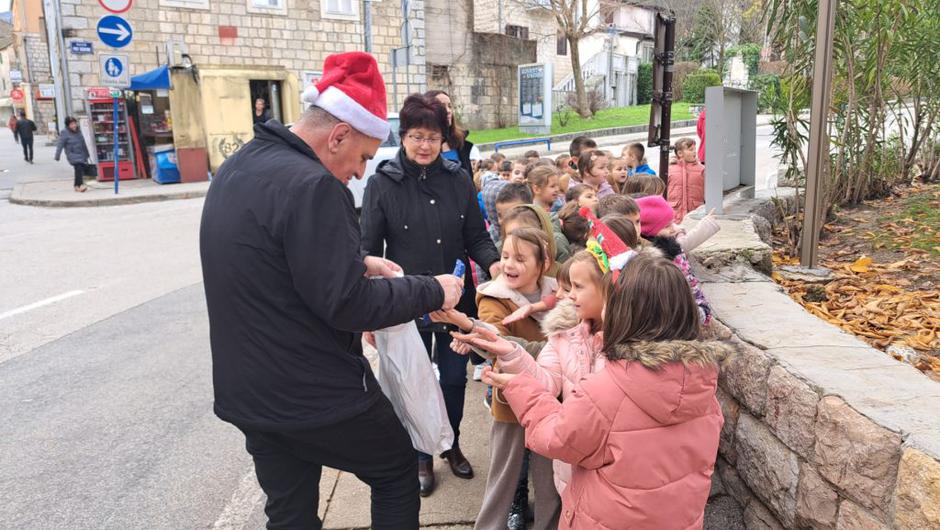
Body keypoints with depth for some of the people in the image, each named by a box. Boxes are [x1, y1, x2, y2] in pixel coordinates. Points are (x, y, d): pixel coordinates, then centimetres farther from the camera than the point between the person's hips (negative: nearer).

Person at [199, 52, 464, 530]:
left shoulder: (236, 169, 7)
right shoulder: (310, 185, -23)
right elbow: (347, 305, -24)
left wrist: (358, 262, 12)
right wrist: (433, 291, -11)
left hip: (248, 393, 8)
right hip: (320, 395, -8)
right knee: (398, 474, 17)